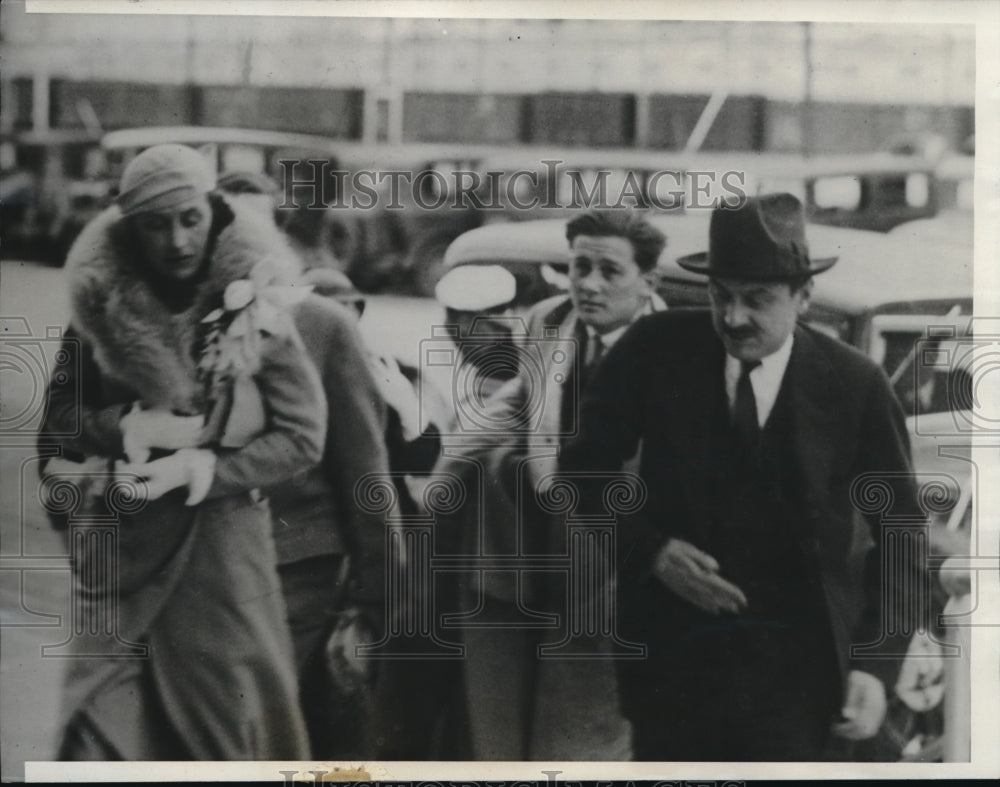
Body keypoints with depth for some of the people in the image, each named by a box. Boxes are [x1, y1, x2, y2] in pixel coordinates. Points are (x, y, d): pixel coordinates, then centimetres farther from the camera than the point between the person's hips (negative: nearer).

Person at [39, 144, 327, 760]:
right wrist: (127, 426, -13)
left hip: (223, 546, -2)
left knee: (229, 730, 6)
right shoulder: (100, 305, -2)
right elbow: (58, 420, 6)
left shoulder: (254, 308, -8)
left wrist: (200, 468, -16)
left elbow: (303, 436, -6)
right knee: (103, 737, -1)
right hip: (122, 552, 2)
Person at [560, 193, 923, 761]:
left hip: (794, 668, -1)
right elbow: (586, 466, 5)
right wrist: (652, 551, -10)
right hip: (673, 647, 1)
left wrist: (877, 665, -8)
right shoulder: (655, 352, -5)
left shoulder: (856, 387, -6)